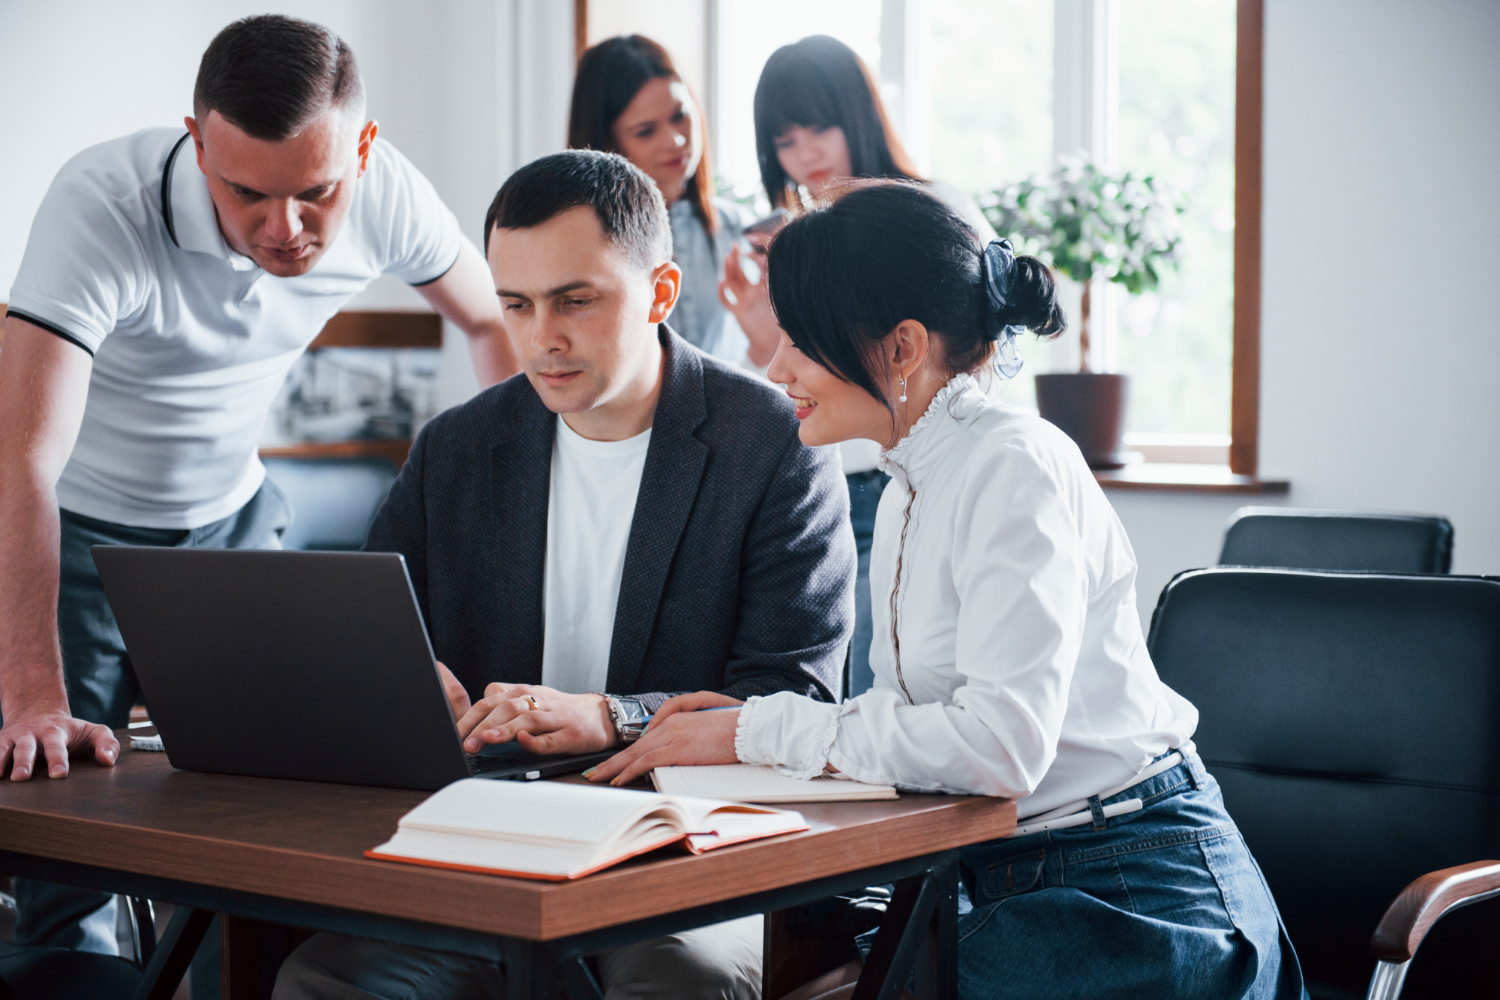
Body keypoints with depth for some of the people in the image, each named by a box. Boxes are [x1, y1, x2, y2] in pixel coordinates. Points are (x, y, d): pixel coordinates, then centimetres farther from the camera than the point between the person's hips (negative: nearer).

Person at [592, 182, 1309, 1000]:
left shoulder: (1017, 468, -15)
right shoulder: (910, 490, 12)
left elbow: (1001, 742, -24)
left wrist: (763, 731, -16)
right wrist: (750, 723, -1)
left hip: (1130, 898, -8)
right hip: (1006, 887, 8)